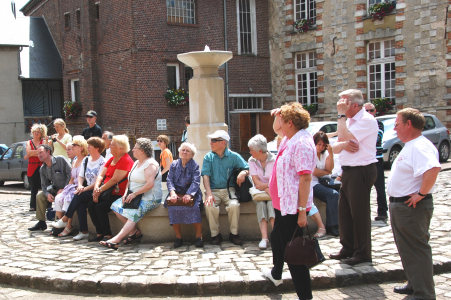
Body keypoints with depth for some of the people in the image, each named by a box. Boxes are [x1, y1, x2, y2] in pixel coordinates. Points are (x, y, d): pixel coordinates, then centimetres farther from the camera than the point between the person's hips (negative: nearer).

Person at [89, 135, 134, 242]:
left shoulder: (126, 160, -13)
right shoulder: (112, 159, 17)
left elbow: (114, 180, -19)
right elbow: (101, 175, 11)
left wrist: (100, 190, -14)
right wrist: (96, 187, -8)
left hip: (119, 194, -9)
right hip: (109, 193, 9)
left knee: (100, 207, -23)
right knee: (91, 205, -7)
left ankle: (108, 235, -12)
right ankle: (100, 233, 0)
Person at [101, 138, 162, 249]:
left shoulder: (150, 164, -11)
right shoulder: (136, 163, 19)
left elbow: (150, 184, -22)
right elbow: (130, 181, 21)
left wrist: (134, 194, -20)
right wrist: (126, 192, 2)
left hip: (149, 198, -9)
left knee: (132, 214, -29)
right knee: (116, 206, -9)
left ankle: (116, 240, -40)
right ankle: (135, 231, -7)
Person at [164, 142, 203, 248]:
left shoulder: (195, 165, 4)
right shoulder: (174, 165, 13)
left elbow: (195, 182, -9)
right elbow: (170, 180, 2)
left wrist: (189, 194, -27)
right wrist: (172, 192, -19)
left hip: (191, 194, -2)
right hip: (176, 193, 2)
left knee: (194, 208, -32)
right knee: (172, 208, -29)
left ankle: (198, 237, -21)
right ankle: (178, 237, -17)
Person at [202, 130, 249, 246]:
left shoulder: (234, 156, 3)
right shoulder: (208, 157, 6)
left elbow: (248, 169, 2)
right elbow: (206, 176, -2)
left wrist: (243, 173, -24)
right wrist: (209, 194, -17)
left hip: (229, 189, -1)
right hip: (213, 190, 1)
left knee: (234, 205, -31)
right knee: (209, 206, -30)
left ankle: (234, 234, -10)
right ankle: (215, 235, -13)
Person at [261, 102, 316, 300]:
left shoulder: (302, 143, -23)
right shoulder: (289, 138, 8)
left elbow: (305, 178, -28)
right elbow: (276, 129, 31)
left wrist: (302, 210, -29)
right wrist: (277, 115, 10)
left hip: (294, 206, -11)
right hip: (283, 203, 11)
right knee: (277, 240, 29)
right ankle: (276, 274, 53)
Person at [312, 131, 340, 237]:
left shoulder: (325, 153, 16)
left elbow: (329, 169, 2)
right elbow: (314, 172, -9)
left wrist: (330, 153, -6)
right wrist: (327, 173, 6)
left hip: (322, 183, 7)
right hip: (312, 184, -7)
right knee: (333, 194, -28)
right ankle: (331, 226, -24)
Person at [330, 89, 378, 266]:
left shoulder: (366, 120, -12)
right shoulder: (349, 120, 17)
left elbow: (344, 137, -25)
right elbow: (335, 148, 14)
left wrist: (341, 114, -15)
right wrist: (343, 145, -10)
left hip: (361, 171, -9)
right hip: (348, 171, 9)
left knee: (359, 213, -3)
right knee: (344, 211, 13)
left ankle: (362, 253, 8)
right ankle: (348, 248, 25)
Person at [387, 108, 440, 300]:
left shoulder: (420, 146, -19)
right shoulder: (410, 146, 15)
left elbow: (433, 169, -37)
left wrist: (421, 194, -29)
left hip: (412, 207, -11)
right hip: (400, 205, 11)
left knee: (417, 249, -4)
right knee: (407, 248, 20)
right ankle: (414, 285, 33)